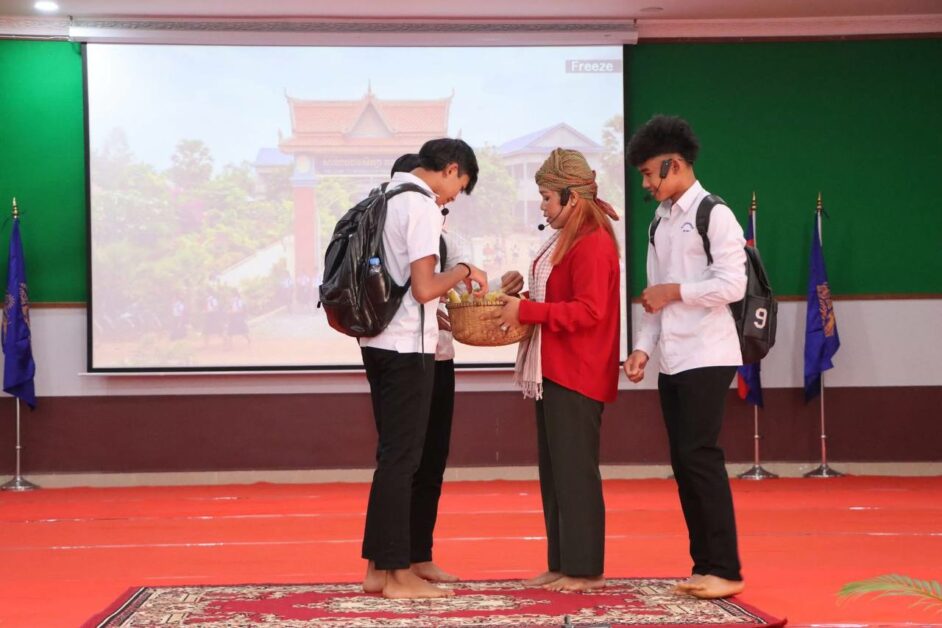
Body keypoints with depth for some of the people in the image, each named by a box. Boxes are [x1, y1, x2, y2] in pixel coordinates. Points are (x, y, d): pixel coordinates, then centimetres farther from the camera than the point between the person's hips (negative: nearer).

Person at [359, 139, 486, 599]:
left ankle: (378, 568, 17)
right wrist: (463, 271, -3)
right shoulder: (422, 205, -14)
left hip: (378, 340, 9)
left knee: (392, 454, 14)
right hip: (407, 345, -9)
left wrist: (438, 312, 19)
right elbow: (424, 287, -20)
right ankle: (398, 574, 2)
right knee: (402, 457, -3)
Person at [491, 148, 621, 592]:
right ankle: (562, 564, 17)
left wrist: (527, 311, -19)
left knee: (575, 472, -5)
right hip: (552, 371, 10)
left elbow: (587, 311, -21)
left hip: (577, 377, -10)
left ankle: (586, 568, 2)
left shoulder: (593, 244, -14)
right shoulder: (566, 240, 16)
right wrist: (520, 304, 6)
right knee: (553, 472, 11)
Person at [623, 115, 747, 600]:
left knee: (701, 458, -10)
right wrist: (643, 346, 4)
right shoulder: (661, 220, 15)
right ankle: (704, 566, 14)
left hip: (706, 357, -8)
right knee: (683, 462, 7)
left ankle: (725, 570, -3)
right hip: (671, 361, 8)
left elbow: (732, 285, -16)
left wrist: (674, 292, -11)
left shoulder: (713, 214, -9)